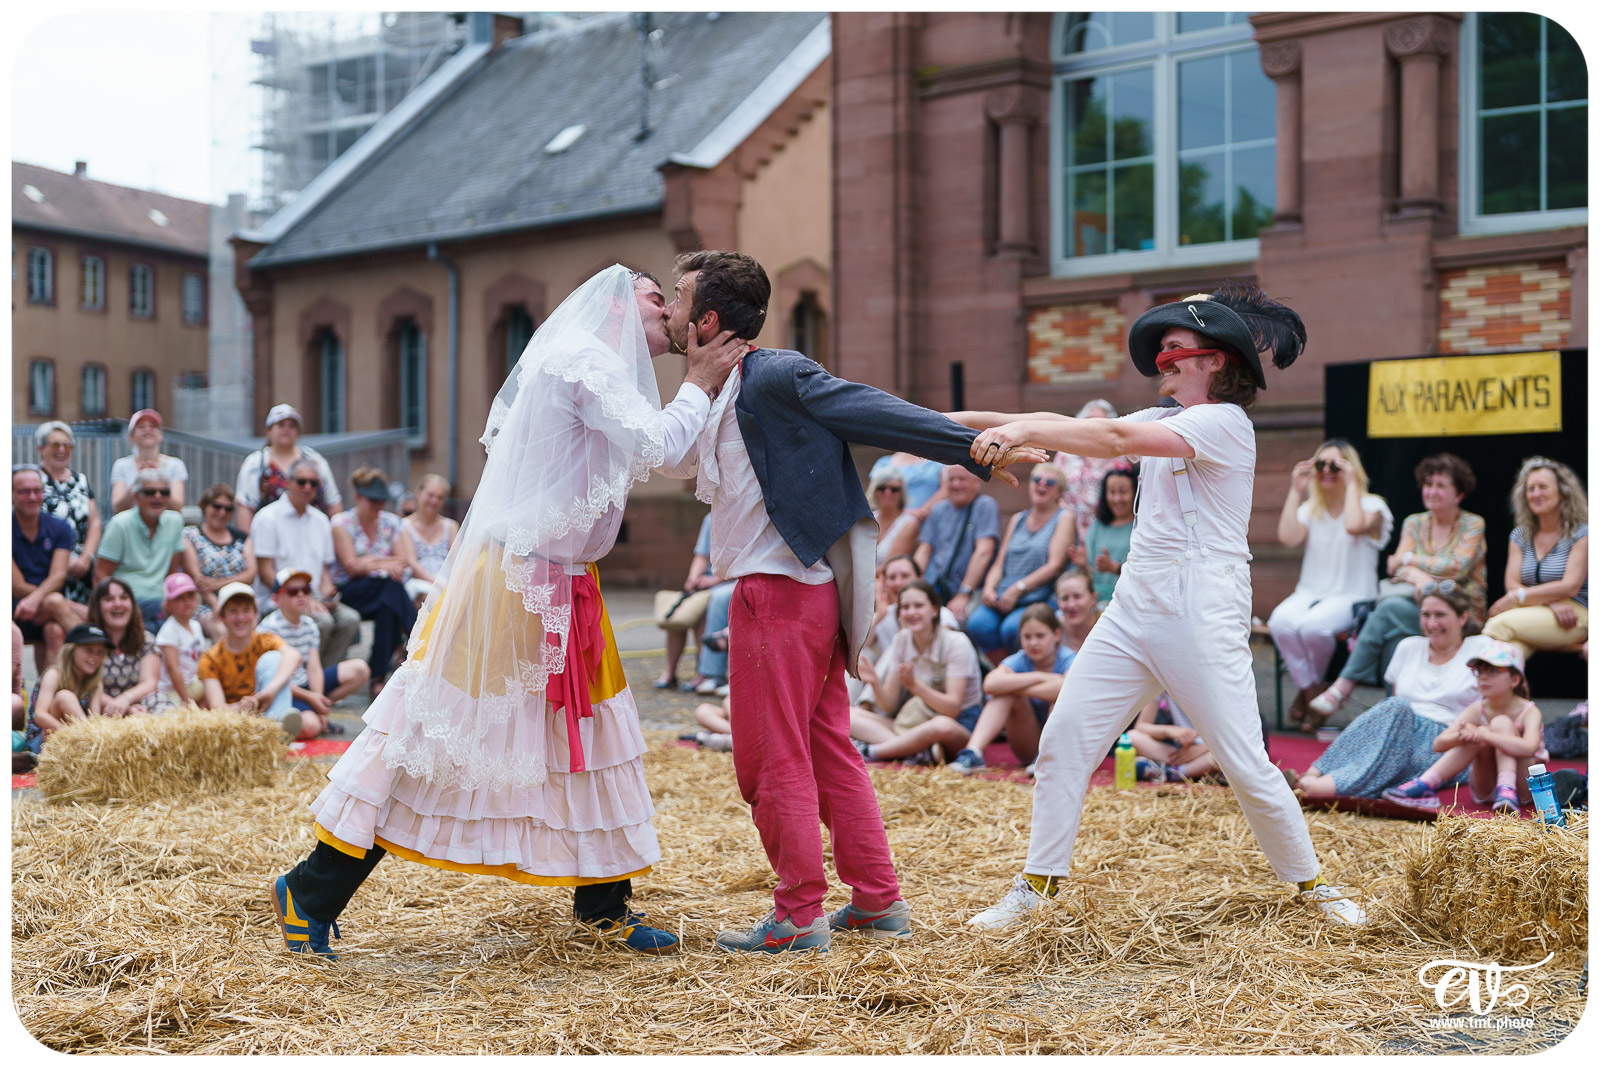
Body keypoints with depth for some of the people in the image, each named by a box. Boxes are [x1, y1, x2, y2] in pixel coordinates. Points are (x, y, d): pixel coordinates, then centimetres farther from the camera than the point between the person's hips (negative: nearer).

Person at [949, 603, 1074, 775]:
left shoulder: (1068, 659, -11)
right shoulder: (1019, 661, -4)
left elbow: (1065, 688, -37)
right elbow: (990, 684, -27)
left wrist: (1016, 688, -24)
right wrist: (1039, 677, -27)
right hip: (1030, 748, 3)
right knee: (1006, 693, -19)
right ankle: (973, 752, -32)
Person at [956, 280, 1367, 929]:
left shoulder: (1225, 422, -9)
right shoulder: (1163, 422, 18)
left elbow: (1115, 439, -21)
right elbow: (1074, 427, 12)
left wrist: (1022, 432, -24)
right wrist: (971, 420, 5)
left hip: (1202, 612, -8)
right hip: (1134, 606, 8)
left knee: (1248, 767, -3)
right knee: (1062, 742, 2)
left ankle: (1310, 884, 17)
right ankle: (1037, 884, 12)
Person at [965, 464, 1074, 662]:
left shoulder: (1064, 519, 6)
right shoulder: (1017, 519, 24)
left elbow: (1055, 565, -6)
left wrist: (1018, 588, -14)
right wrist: (989, 588, -2)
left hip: (1041, 599, -5)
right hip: (1003, 598, 5)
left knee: (1012, 627, -34)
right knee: (978, 623, -25)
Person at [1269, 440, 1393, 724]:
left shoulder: (1372, 505, 2)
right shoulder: (1310, 509, 16)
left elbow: (1354, 526, -23)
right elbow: (1287, 537, -5)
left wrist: (1351, 484, -13)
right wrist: (1295, 491, -2)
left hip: (1352, 597, -4)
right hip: (1310, 592, 4)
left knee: (1313, 625, -36)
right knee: (1281, 621, -32)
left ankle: (1307, 688, -5)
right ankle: (1311, 690, -12)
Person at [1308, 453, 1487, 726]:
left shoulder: (1473, 525, 4)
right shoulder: (1414, 523, 16)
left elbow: (1458, 566, -12)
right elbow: (1399, 568, 0)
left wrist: (1410, 559, -5)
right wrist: (1419, 578, -23)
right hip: (1418, 606, 4)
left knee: (1391, 609, -31)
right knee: (1394, 618, -33)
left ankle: (1342, 688, -32)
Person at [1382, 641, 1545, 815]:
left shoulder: (1529, 712, -11)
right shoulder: (1476, 711, -1)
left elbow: (1529, 748, -34)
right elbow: (1438, 744, -15)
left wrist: (1485, 735, -41)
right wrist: (1462, 736, -37)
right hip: (1486, 792, 3)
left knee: (1501, 722, -21)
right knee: (1477, 737, -24)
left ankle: (1507, 791, -37)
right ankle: (1425, 785, -28)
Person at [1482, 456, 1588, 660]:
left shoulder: (1581, 534, 2)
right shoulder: (1520, 536, 17)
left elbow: (1570, 587, -8)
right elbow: (1512, 583, 5)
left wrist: (1516, 597, -12)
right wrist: (1551, 603, -13)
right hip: (1532, 614, 3)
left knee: (1500, 623, -34)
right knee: (1512, 645, -36)